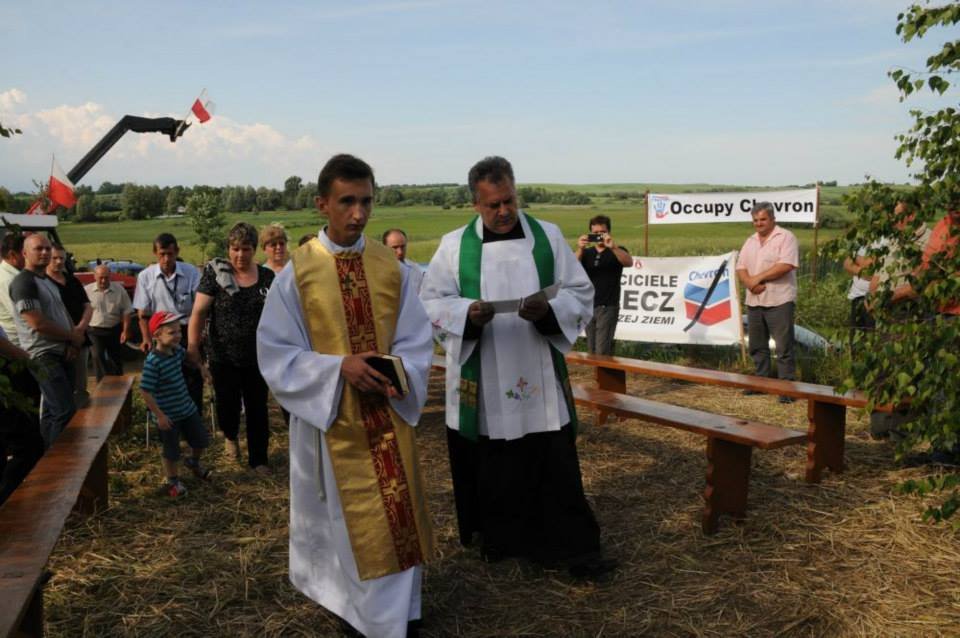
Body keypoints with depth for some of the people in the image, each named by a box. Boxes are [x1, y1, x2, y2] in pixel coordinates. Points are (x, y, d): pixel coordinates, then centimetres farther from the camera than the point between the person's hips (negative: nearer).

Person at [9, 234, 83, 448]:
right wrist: (73, 337, -8)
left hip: (63, 353, 9)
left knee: (52, 410, 15)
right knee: (66, 411, -13)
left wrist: (74, 341, -1)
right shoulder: (23, 282, -13)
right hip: (43, 356, -9)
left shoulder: (49, 281, 16)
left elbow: (63, 313, 19)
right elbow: (38, 324, -21)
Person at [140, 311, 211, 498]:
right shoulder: (153, 362, -27)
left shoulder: (177, 351, -5)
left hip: (188, 408, 7)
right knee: (171, 451, 11)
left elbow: (187, 359, 22)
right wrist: (159, 415, -21)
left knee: (201, 441, 19)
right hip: (168, 415, -7)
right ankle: (172, 481, 33)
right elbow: (145, 391, -24)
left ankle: (194, 462, 48)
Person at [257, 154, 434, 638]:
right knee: (347, 521, 10)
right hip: (328, 414, -2)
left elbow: (416, 343, 2)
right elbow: (276, 353, -8)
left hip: (387, 412, 3)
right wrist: (339, 367, -22)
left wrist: (395, 373, -19)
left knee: (397, 518, 11)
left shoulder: (392, 268, -1)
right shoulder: (296, 272, -9)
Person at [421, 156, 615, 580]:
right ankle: (496, 539, 29)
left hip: (539, 377, 1)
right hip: (481, 383, 0)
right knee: (490, 467, 10)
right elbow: (430, 302, -1)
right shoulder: (454, 246, 1)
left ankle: (572, 548, 14)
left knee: (554, 466, 3)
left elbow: (581, 294, 3)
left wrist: (549, 308, -18)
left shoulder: (548, 236, 4)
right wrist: (466, 313, -21)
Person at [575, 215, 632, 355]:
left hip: (608, 307, -4)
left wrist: (613, 247, -35)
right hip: (588, 307, 4)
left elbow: (629, 262, -19)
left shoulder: (617, 251, 2)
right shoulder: (586, 253, 10)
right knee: (591, 351, 10)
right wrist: (580, 249, -27)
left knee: (602, 352, -11)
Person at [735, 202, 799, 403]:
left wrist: (759, 277, -14)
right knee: (757, 346, 13)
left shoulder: (785, 237, -5)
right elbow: (740, 268, 10)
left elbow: (786, 265, -17)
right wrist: (749, 282, -10)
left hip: (779, 301, -7)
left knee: (784, 347, -5)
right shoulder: (750, 241, 16)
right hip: (753, 301, 7)